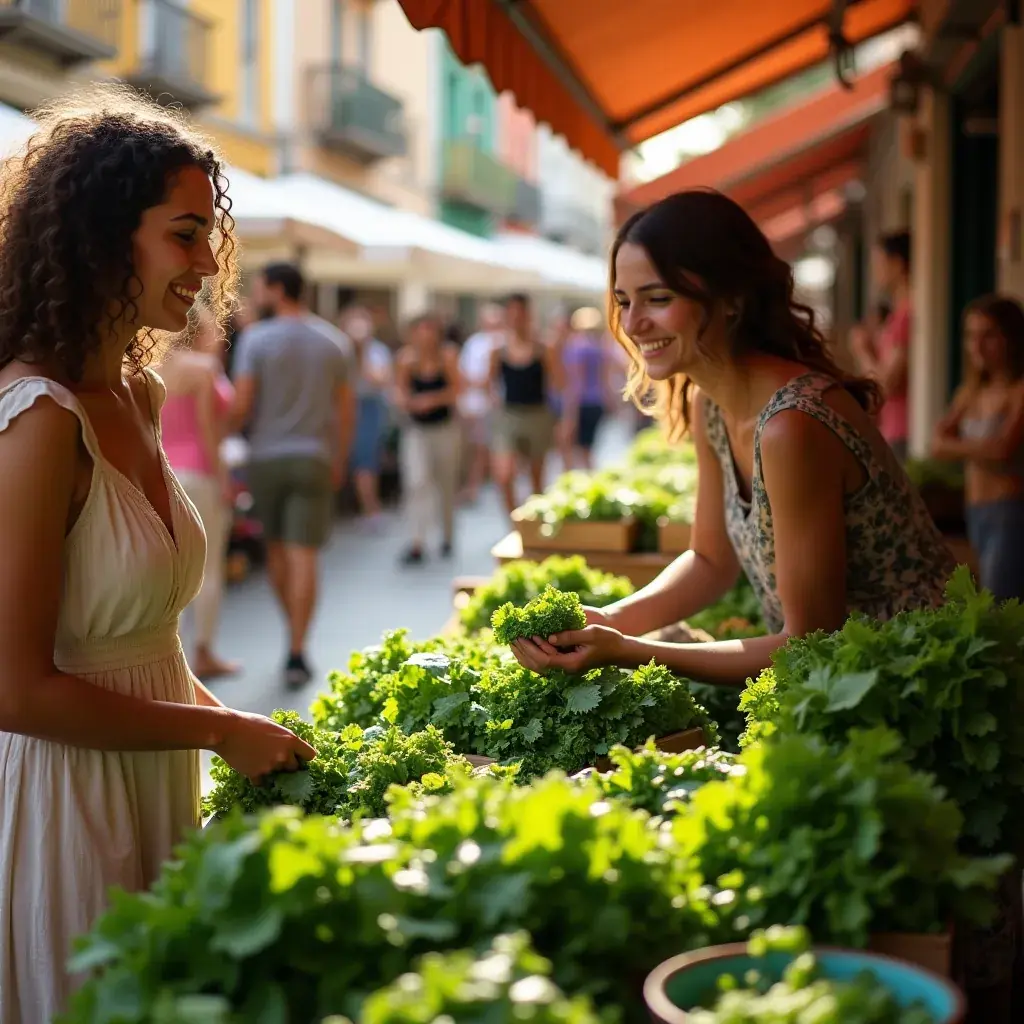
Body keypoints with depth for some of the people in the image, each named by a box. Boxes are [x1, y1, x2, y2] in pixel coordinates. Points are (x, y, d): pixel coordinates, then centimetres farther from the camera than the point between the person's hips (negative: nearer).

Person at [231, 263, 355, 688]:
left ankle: (295, 633, 28)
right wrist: (339, 461, 18)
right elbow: (346, 409, 7)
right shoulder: (334, 342, 4)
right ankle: (296, 654, -6)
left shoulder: (256, 338, -6)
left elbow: (241, 404, -11)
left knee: (276, 549, 17)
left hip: (266, 456, -1)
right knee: (303, 558, -2)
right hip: (314, 458, 1)